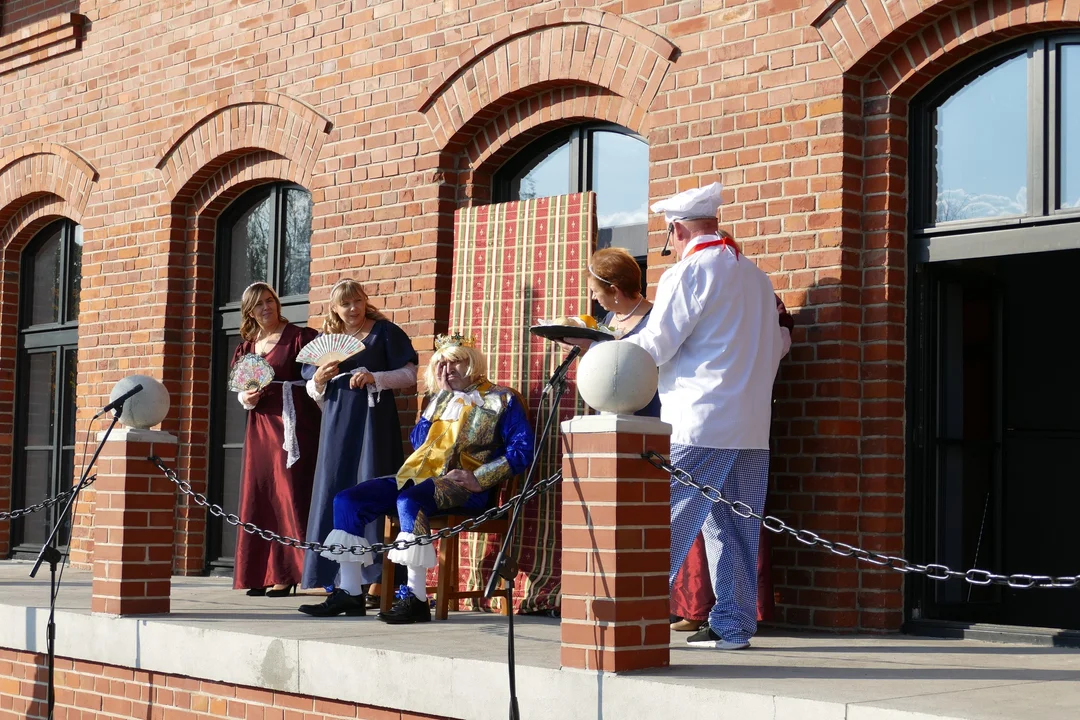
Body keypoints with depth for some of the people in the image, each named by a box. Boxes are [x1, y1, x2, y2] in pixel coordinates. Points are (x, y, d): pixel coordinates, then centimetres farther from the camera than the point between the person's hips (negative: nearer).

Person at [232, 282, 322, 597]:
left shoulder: (298, 337, -2)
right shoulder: (246, 347, 15)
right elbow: (239, 389, 19)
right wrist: (246, 398, -1)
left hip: (293, 425, -6)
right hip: (259, 427, 6)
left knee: (288, 496, -7)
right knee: (258, 497, 5)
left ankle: (285, 573, -5)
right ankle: (261, 574, 10)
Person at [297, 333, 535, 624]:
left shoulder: (500, 399, 4)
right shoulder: (440, 398, 24)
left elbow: (522, 450, -6)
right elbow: (417, 441, 12)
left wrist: (478, 478, -16)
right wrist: (443, 398, 5)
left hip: (463, 485, -7)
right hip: (418, 476, 7)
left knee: (409, 500, -38)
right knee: (347, 499, -8)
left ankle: (416, 598, -38)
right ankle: (349, 593, -7)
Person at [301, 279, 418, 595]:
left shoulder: (385, 332, 5)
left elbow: (409, 374, 0)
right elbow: (313, 392, 19)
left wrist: (374, 378, -14)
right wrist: (319, 379, -3)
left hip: (373, 419, -4)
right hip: (337, 423, 4)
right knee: (332, 492, 0)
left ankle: (376, 574, -11)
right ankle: (332, 575, 3)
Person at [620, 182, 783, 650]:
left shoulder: (688, 272, -6)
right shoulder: (757, 277, 15)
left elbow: (653, 347, -9)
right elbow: (775, 348, 19)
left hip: (697, 425, -7)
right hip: (751, 426, 7)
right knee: (735, 527, 9)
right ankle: (733, 625, 9)